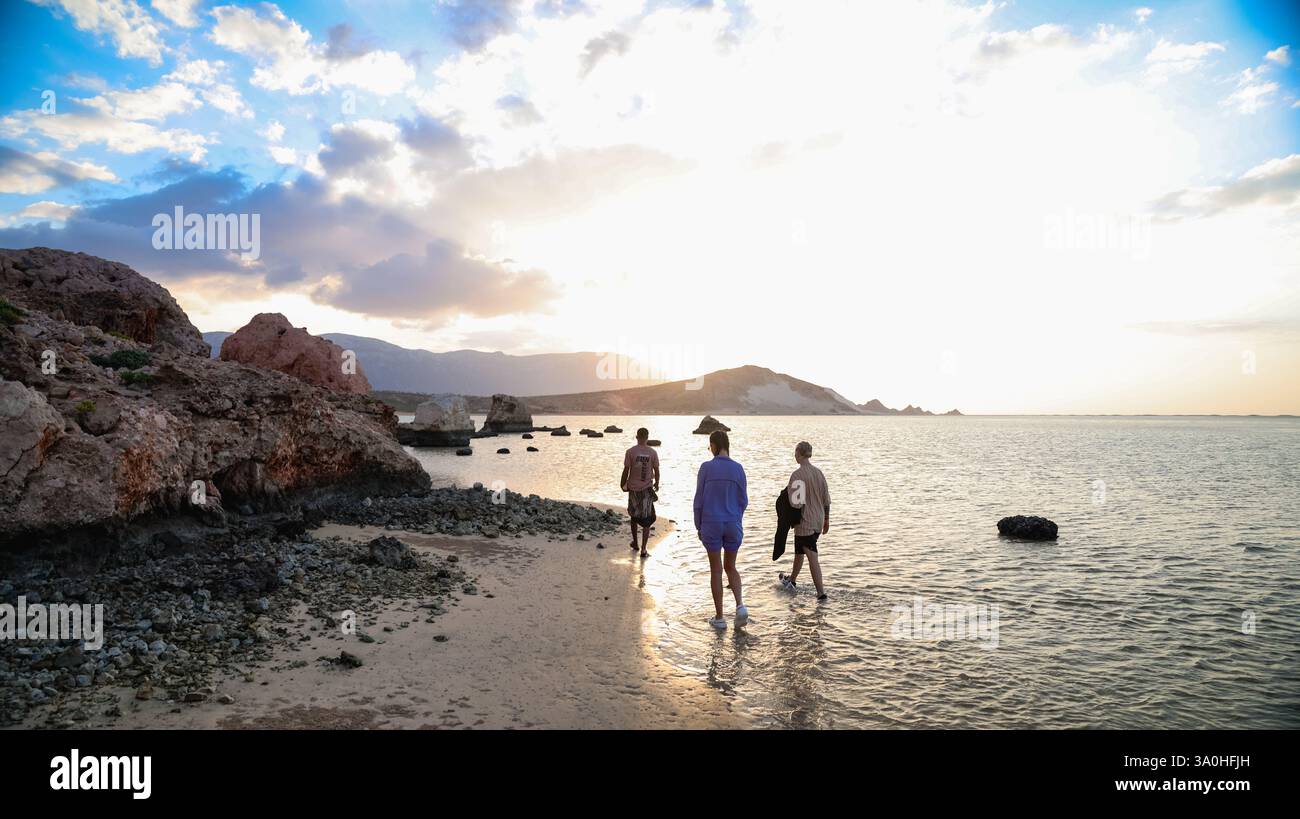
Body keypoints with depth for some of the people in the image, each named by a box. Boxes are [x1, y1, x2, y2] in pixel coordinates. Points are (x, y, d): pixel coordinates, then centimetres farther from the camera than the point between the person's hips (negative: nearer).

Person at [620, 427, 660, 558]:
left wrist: (622, 484, 9)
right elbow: (656, 471, 1)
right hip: (647, 488, 0)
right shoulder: (653, 453, -5)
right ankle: (643, 550, 1)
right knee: (646, 520, 5)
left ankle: (635, 543, 35)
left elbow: (626, 471, -7)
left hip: (633, 488, 0)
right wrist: (656, 484, 18)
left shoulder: (630, 452, -8)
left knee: (634, 516, 22)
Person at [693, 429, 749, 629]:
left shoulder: (706, 467, -9)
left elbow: (699, 500, -6)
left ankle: (719, 618, 13)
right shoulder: (738, 468, -3)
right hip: (733, 525, 2)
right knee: (730, 567, 18)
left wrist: (698, 526, 6)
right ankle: (740, 605, -4)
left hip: (711, 525, -2)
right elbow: (743, 501, 4)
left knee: (716, 570, 9)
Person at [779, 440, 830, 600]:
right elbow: (826, 499, 9)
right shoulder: (818, 473, 5)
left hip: (804, 523, -7)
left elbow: (795, 502, -21)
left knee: (812, 558, -3)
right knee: (799, 551, 24)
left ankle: (821, 592, -3)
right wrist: (826, 519, 18)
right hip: (818, 521, 7)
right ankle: (791, 581, 41)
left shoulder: (797, 475, -17)